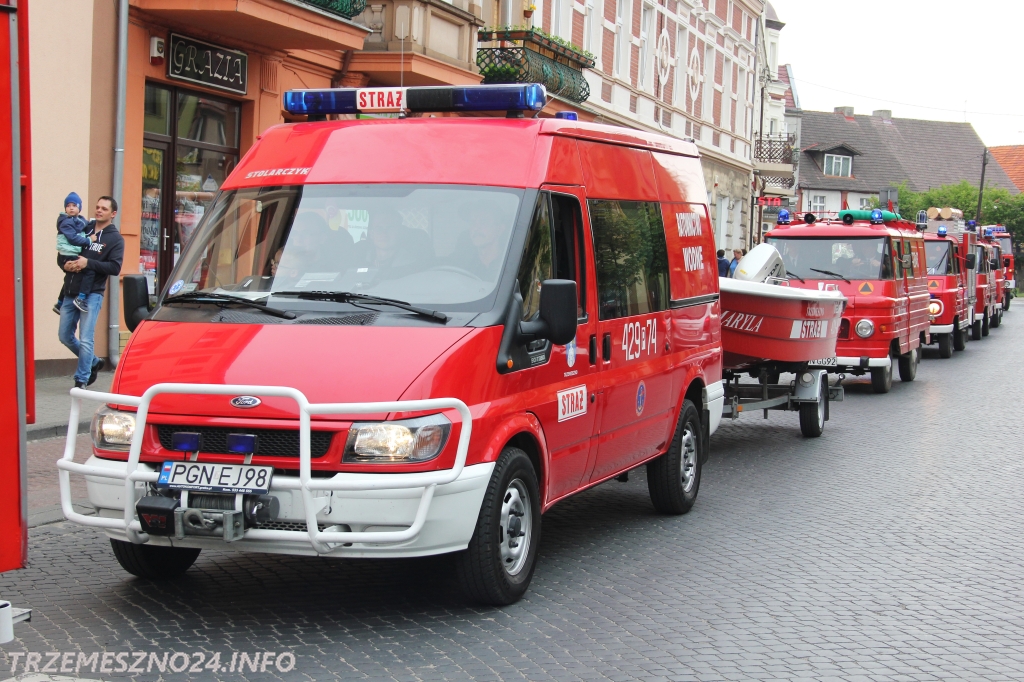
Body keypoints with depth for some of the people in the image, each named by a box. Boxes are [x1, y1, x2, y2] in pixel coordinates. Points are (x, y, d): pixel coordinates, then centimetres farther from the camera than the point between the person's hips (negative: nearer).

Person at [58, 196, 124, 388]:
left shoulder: (115, 239, 0)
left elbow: (115, 268, -11)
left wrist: (88, 263, -21)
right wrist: (66, 265, -7)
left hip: (92, 294, -5)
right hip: (70, 293, 5)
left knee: (86, 340, -9)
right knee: (64, 336, 11)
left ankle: (81, 380, 2)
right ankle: (93, 362, 29)